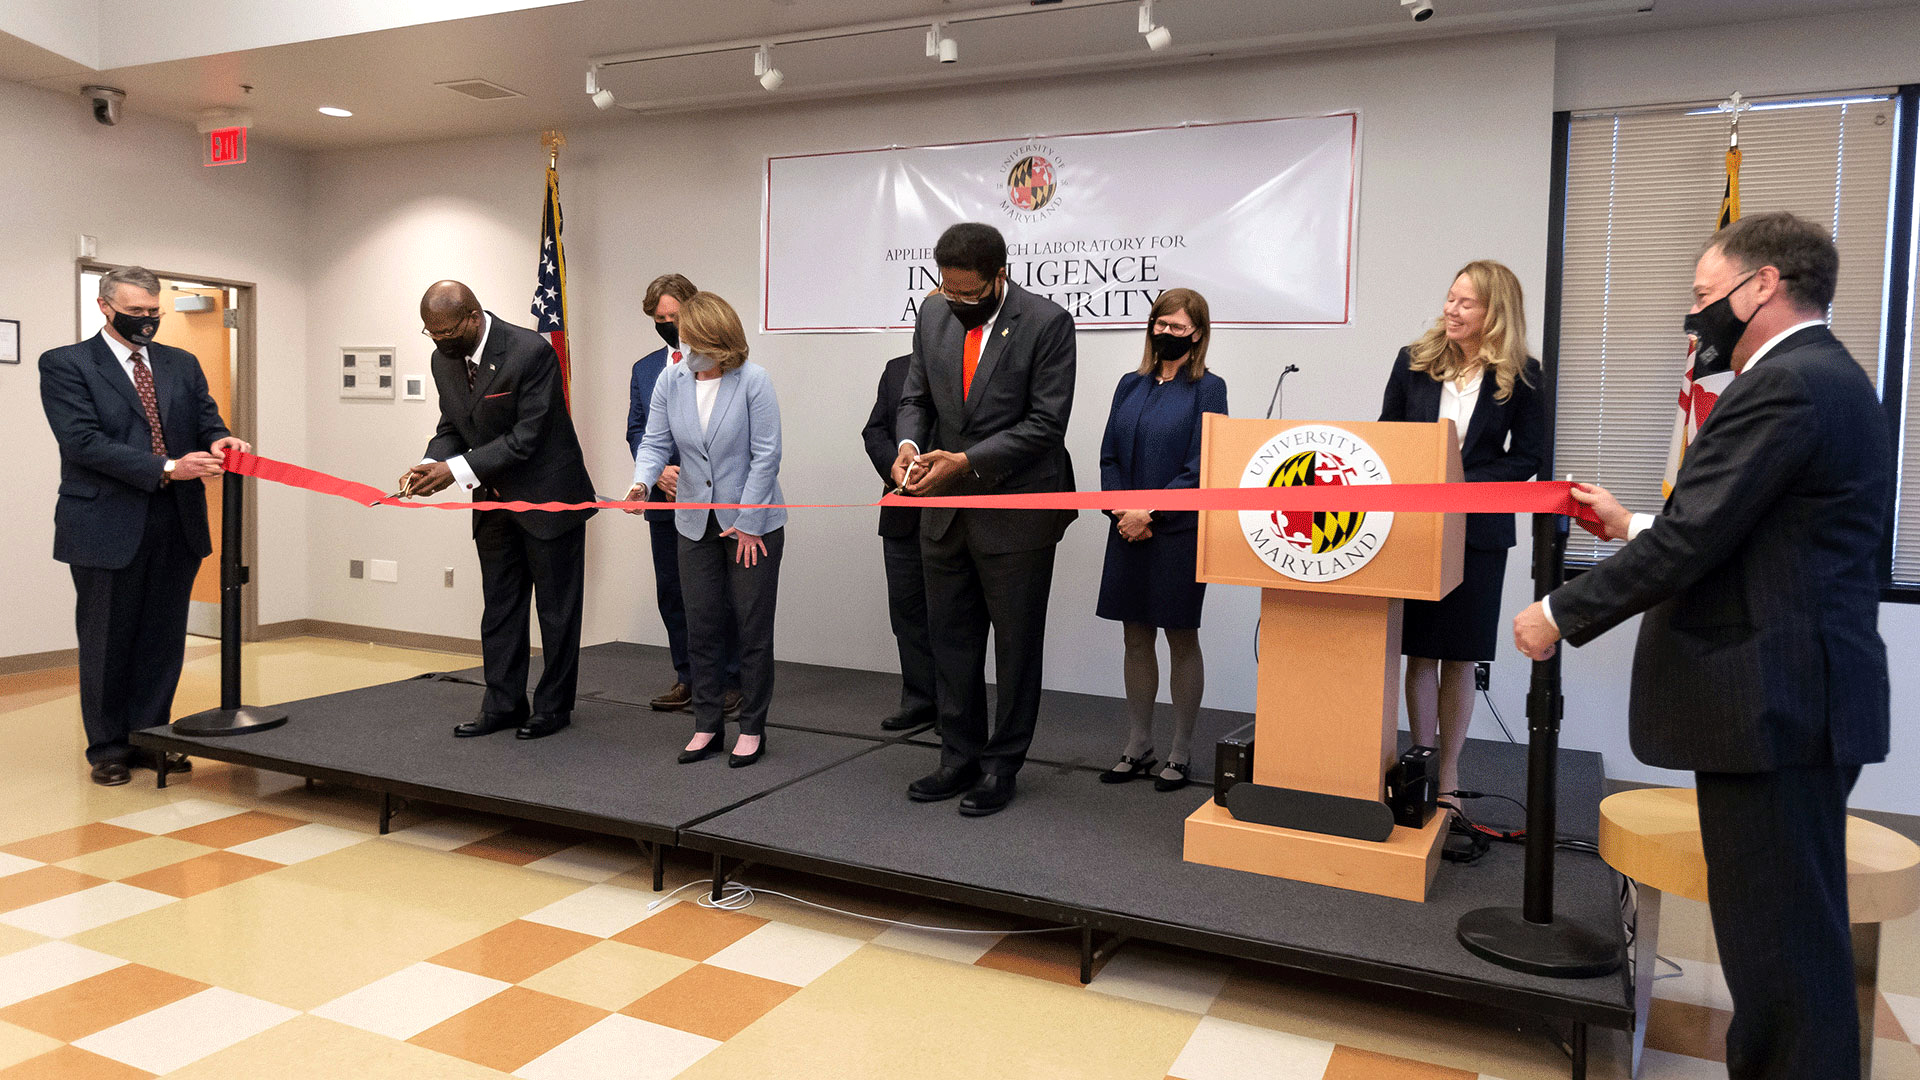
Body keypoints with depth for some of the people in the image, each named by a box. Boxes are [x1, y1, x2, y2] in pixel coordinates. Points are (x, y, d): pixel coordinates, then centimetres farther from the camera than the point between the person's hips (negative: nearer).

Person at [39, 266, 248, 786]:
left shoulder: (181, 364, 14)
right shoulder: (65, 364, -3)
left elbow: (205, 419, 8)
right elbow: (83, 441, -14)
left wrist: (219, 441, -17)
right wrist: (166, 468, -23)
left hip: (176, 526, 4)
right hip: (107, 524, -4)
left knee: (164, 639, 10)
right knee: (107, 643, 7)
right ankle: (108, 748, 21)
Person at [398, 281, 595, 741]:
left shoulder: (531, 352, -23)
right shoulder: (444, 359, 0)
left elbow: (526, 437, -24)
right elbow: (452, 428, 8)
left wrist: (457, 470, -27)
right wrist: (430, 465, -14)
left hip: (548, 498, -7)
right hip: (495, 502, 7)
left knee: (555, 607, 5)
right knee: (499, 606, 12)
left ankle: (554, 705, 16)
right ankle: (503, 704, 22)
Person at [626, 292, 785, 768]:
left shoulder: (753, 381, -13)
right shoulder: (671, 380, 0)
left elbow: (765, 456, -13)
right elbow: (656, 442, 1)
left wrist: (747, 523, -14)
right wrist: (642, 480, -20)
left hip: (753, 523, -4)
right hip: (696, 524, 5)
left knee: (753, 627, 3)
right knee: (701, 627, 9)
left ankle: (752, 729, 15)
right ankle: (707, 726, 21)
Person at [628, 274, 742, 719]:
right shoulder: (644, 369, 15)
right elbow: (636, 430, 9)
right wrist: (657, 471, -10)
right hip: (665, 500, 5)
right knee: (671, 593, 10)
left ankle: (728, 683, 9)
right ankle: (688, 680, 21)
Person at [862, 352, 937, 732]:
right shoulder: (896, 369, 14)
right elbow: (874, 431, 9)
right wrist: (898, 469, -9)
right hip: (904, 514, 5)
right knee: (906, 604, 7)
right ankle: (920, 699, 16)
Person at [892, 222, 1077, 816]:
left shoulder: (1047, 322, -12)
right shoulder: (933, 312, 4)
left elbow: (1045, 422, -16)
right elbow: (916, 396, 11)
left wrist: (967, 461, -22)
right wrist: (909, 444, -11)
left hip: (1016, 512, -5)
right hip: (945, 508, 6)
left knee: (1016, 645, 7)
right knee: (952, 639, 14)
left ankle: (1002, 765, 20)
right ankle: (960, 757, 27)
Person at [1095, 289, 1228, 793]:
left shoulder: (1207, 388, -3)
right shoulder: (1131, 385, 10)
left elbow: (1199, 467, -10)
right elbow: (1110, 454, 9)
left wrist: (1149, 513, -15)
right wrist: (1121, 509, -6)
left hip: (1179, 531, -4)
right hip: (1128, 532, 5)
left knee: (1182, 640, 5)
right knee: (1136, 638, 10)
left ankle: (1181, 753, 16)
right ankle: (1138, 747, 21)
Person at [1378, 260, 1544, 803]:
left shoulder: (1520, 375, -2)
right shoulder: (1414, 361, 3)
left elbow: (1528, 455, -2)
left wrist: (1465, 484, -15)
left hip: (1478, 530, -1)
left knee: (1459, 656, 7)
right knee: (1419, 652, 6)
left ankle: (1448, 773, 19)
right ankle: (1421, 762, 17)